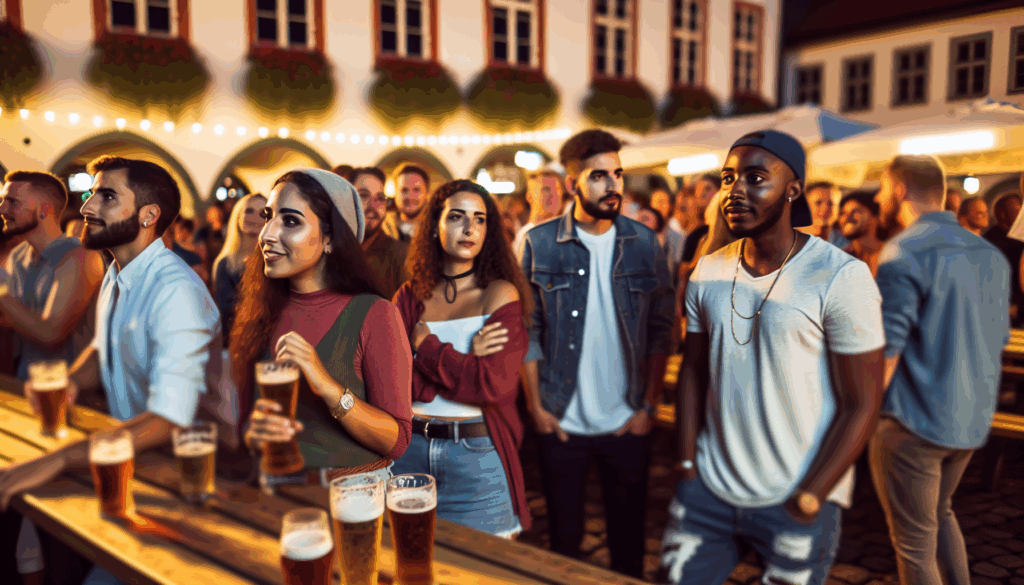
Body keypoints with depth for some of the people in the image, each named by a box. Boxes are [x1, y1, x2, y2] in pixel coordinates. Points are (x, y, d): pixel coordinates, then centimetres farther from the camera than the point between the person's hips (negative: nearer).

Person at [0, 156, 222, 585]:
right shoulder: (116, 276, 5)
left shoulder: (175, 289, -25)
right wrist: (70, 381, -1)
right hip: (128, 449, 9)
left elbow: (168, 421, -33)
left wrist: (56, 460, -38)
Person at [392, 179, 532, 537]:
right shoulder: (410, 296, 3)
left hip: (477, 457, -2)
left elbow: (493, 384, -15)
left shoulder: (501, 295, -4)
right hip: (410, 448, 3)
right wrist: (463, 359, -14)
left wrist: (424, 344, -8)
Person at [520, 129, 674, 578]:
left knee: (628, 535, 15)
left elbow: (661, 331, 1)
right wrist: (536, 406, -5)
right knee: (563, 534, 15)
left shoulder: (645, 243, -2)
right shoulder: (540, 243, -6)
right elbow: (527, 330, -3)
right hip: (560, 422, -1)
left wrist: (648, 406, -3)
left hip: (625, 421, 1)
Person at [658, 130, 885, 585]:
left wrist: (808, 500, -13)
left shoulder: (842, 278, -13)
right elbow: (693, 371, 8)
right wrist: (687, 465, 2)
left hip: (796, 503, -4)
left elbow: (862, 405, -12)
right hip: (707, 491, 4)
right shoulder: (707, 272, 3)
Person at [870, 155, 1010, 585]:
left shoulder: (905, 252, -16)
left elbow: (885, 351, -19)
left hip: (914, 422, -8)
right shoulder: (991, 255, 9)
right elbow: (998, 340, 16)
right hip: (972, 420, 8)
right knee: (940, 513, 28)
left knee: (915, 542, 5)